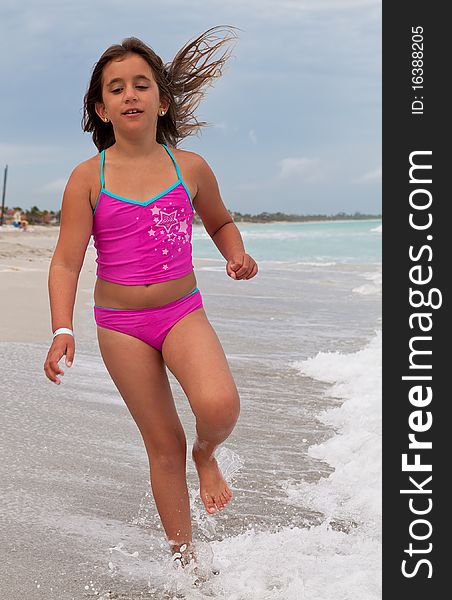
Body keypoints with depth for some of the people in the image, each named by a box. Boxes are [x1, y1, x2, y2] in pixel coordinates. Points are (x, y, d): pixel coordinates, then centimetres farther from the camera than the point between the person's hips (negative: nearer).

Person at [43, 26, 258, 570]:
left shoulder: (190, 168, -1)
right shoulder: (88, 178, -6)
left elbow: (220, 221, 18)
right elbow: (66, 262, -8)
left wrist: (236, 255, -3)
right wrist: (62, 330, -21)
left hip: (183, 313, 1)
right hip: (120, 324, 0)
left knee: (219, 405, -27)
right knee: (163, 443, 5)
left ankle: (207, 455, 11)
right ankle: (184, 553, 22)